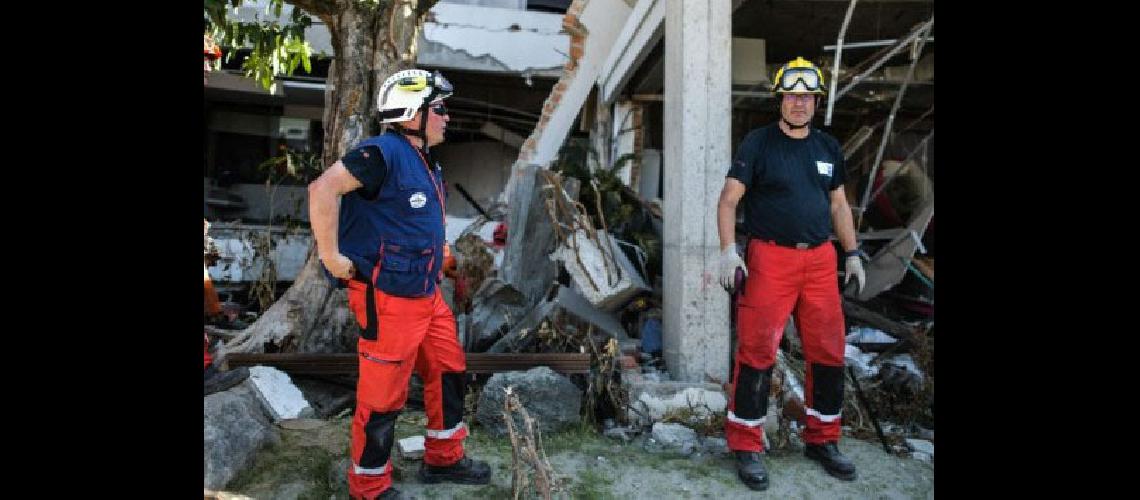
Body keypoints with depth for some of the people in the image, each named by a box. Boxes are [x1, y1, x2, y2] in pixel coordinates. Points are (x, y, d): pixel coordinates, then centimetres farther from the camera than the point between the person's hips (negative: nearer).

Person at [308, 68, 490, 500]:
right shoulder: (384, 152, -17)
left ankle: (444, 458, 36)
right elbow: (323, 189, -27)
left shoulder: (425, 162, 13)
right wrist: (331, 256, -23)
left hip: (426, 294, 10)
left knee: (449, 371, 18)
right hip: (387, 298, -10)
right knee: (382, 397, 3)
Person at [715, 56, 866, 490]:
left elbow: (838, 204, 21)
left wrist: (852, 254, 17)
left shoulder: (828, 147, 14)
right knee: (757, 352, -6)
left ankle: (822, 440, 25)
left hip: (820, 259, 5)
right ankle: (747, 446, 7)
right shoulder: (758, 142, -1)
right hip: (769, 259, -5)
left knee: (829, 352, 8)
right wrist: (728, 250, -17)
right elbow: (728, 199, -6)